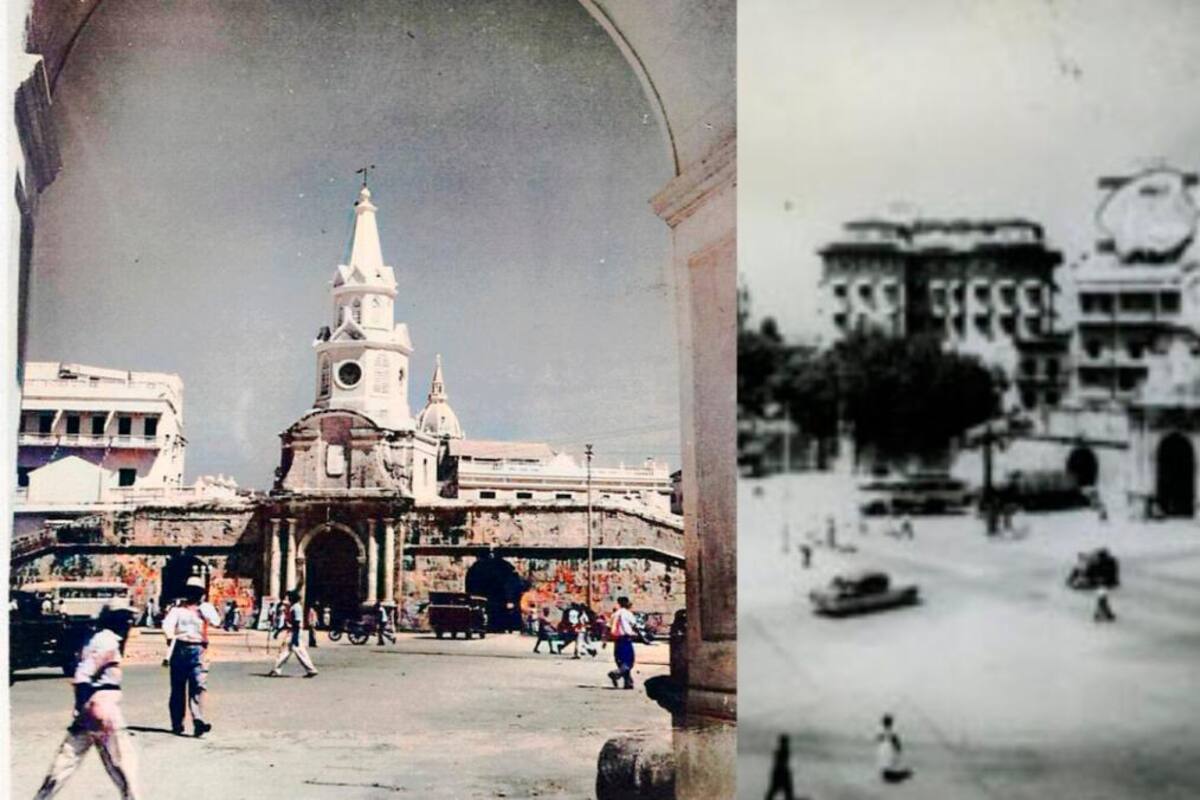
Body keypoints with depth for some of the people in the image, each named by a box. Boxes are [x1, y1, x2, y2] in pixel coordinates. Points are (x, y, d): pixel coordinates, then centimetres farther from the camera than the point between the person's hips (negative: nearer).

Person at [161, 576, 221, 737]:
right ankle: (177, 724, 16)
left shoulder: (205, 608, 14)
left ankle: (198, 721, -21)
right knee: (178, 689, 7)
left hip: (198, 650, 0)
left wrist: (202, 606, -4)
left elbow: (216, 621, -4)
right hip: (180, 649, 0)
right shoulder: (178, 609, 11)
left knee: (199, 686, -13)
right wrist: (170, 637, -25)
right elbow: (167, 624, -6)